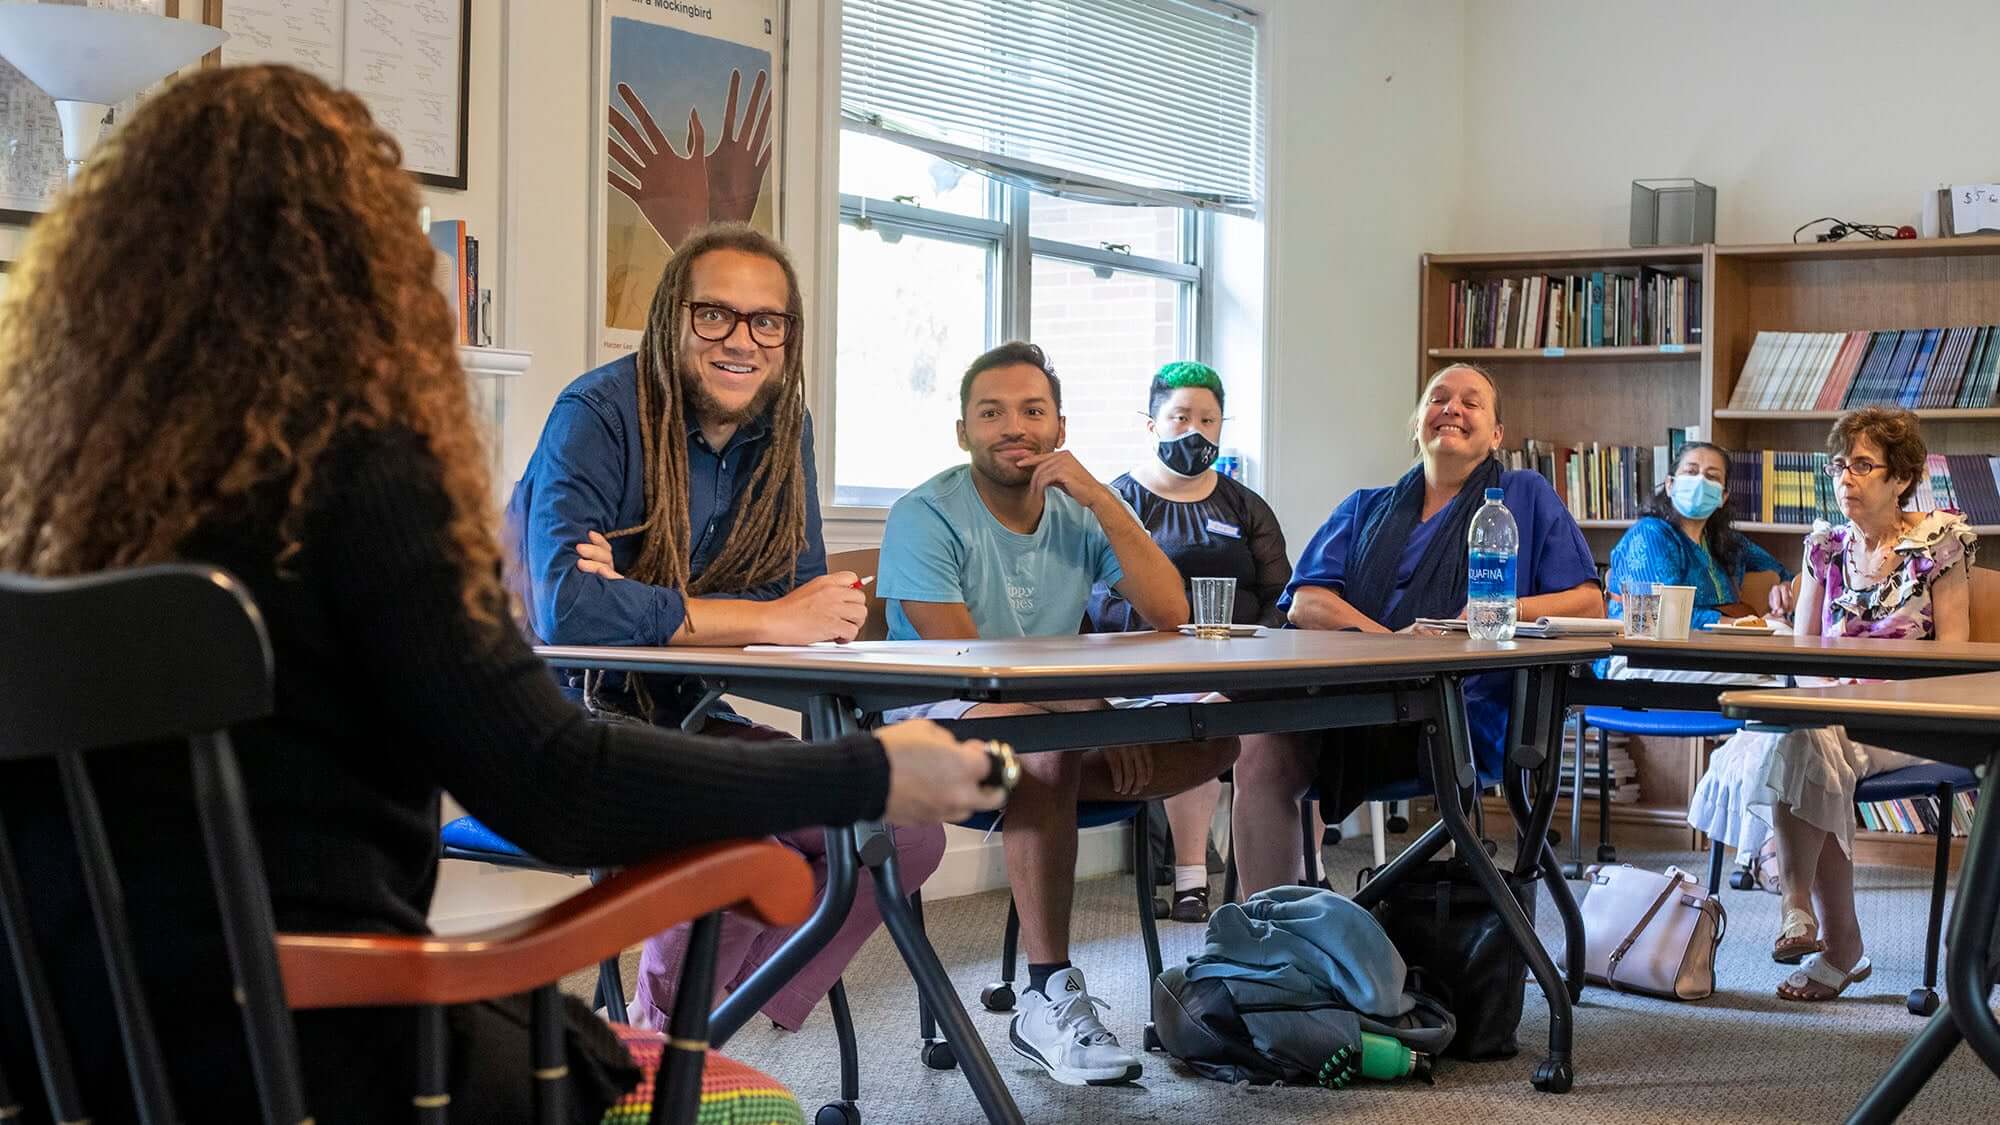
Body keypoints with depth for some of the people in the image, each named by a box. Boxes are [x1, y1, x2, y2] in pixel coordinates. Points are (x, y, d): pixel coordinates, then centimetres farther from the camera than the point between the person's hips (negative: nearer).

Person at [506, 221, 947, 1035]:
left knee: (907, 834, -3)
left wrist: (650, 608, -22)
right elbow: (565, 608, -30)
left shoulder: (780, 429, 3)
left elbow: (808, 603, -3)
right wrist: (768, 618, -28)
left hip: (678, 718, 7)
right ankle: (659, 1038, -6)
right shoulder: (599, 414, -17)